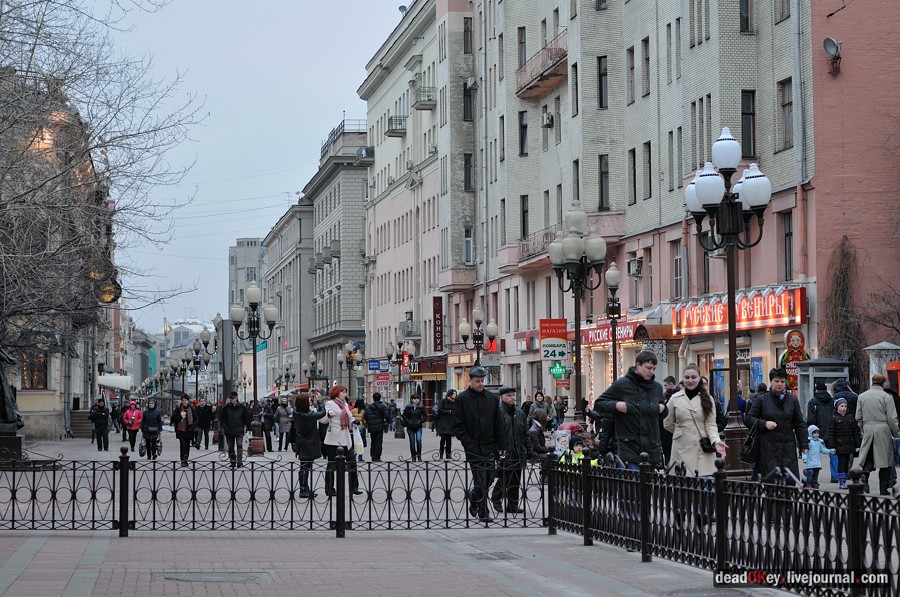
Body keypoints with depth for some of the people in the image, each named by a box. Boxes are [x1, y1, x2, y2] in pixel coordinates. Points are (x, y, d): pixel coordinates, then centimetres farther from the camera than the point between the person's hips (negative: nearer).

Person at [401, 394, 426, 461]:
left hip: (418, 427, 0)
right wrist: (407, 421, -5)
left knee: (419, 440, -19)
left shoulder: (421, 407, 1)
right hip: (410, 428, 0)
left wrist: (421, 421, -2)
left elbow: (424, 416, 11)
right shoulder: (408, 407, -1)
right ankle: (413, 457, 15)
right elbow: (403, 415, 6)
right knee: (412, 442, 4)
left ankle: (419, 455, -3)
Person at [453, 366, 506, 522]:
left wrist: (502, 445, 7)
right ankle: (483, 513, 1)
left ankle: (473, 496, 36)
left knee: (489, 477, 9)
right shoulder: (462, 399, -3)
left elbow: (498, 424, 12)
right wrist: (468, 444, -13)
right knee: (481, 480, -7)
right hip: (474, 447, -5)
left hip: (490, 446, 5)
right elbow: (458, 426, -5)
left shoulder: (492, 398, 10)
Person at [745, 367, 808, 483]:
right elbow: (749, 418, 6)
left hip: (788, 447, 2)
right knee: (769, 479, -7)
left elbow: (799, 424, 10)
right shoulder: (761, 400, 4)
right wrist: (764, 424, -10)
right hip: (767, 447, -2)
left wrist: (804, 444, 5)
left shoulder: (792, 400, 9)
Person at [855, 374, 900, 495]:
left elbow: (858, 417, 10)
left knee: (868, 456, 9)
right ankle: (884, 488, 6)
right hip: (883, 430, -3)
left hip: (868, 430, 3)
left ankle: (864, 474, -20)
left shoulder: (862, 396, 8)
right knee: (885, 458, 5)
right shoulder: (886, 396, -5)